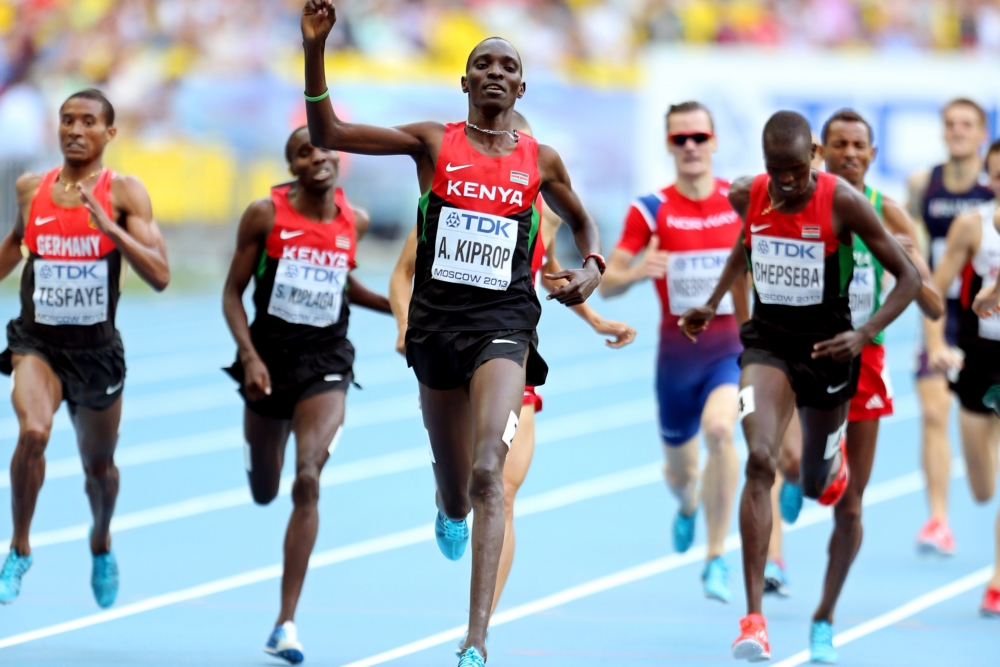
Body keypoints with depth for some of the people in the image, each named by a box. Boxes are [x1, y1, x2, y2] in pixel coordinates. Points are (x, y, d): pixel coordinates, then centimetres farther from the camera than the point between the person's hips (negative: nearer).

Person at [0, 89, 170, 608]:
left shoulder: (124, 193, -8)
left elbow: (159, 276, -17)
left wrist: (109, 227, -26)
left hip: (96, 346, 0)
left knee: (99, 465, 16)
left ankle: (101, 545, 48)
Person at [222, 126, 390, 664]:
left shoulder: (354, 221, 2)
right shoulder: (265, 215, -7)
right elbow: (233, 291, -3)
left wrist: (394, 305, 6)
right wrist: (248, 355, -16)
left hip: (326, 362, 0)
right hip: (269, 355, 0)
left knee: (307, 480, -20)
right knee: (264, 493, 14)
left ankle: (286, 623, -18)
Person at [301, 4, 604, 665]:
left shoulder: (541, 160, 6)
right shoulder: (434, 142, 3)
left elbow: (582, 221, 25)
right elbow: (328, 133, -3)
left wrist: (592, 269, 4)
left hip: (503, 322, -1)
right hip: (437, 322, 1)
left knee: (488, 473, -21)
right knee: (455, 482, 15)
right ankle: (451, 513, 58)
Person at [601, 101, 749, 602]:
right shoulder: (650, 210, -6)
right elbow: (606, 284, -8)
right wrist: (635, 272, -29)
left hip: (731, 346, -1)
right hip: (677, 349, 1)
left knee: (719, 428, -30)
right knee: (679, 469, 14)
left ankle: (716, 557, -21)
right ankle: (688, 506, 55)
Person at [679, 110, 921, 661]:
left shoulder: (843, 202, -19)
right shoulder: (746, 196, -7)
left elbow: (908, 277, -13)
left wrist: (865, 335, -25)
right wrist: (713, 303, 16)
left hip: (826, 345, -1)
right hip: (768, 340, 1)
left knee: (816, 487, 15)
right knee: (760, 461, -22)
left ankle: (833, 455, 59)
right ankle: (753, 620, -24)